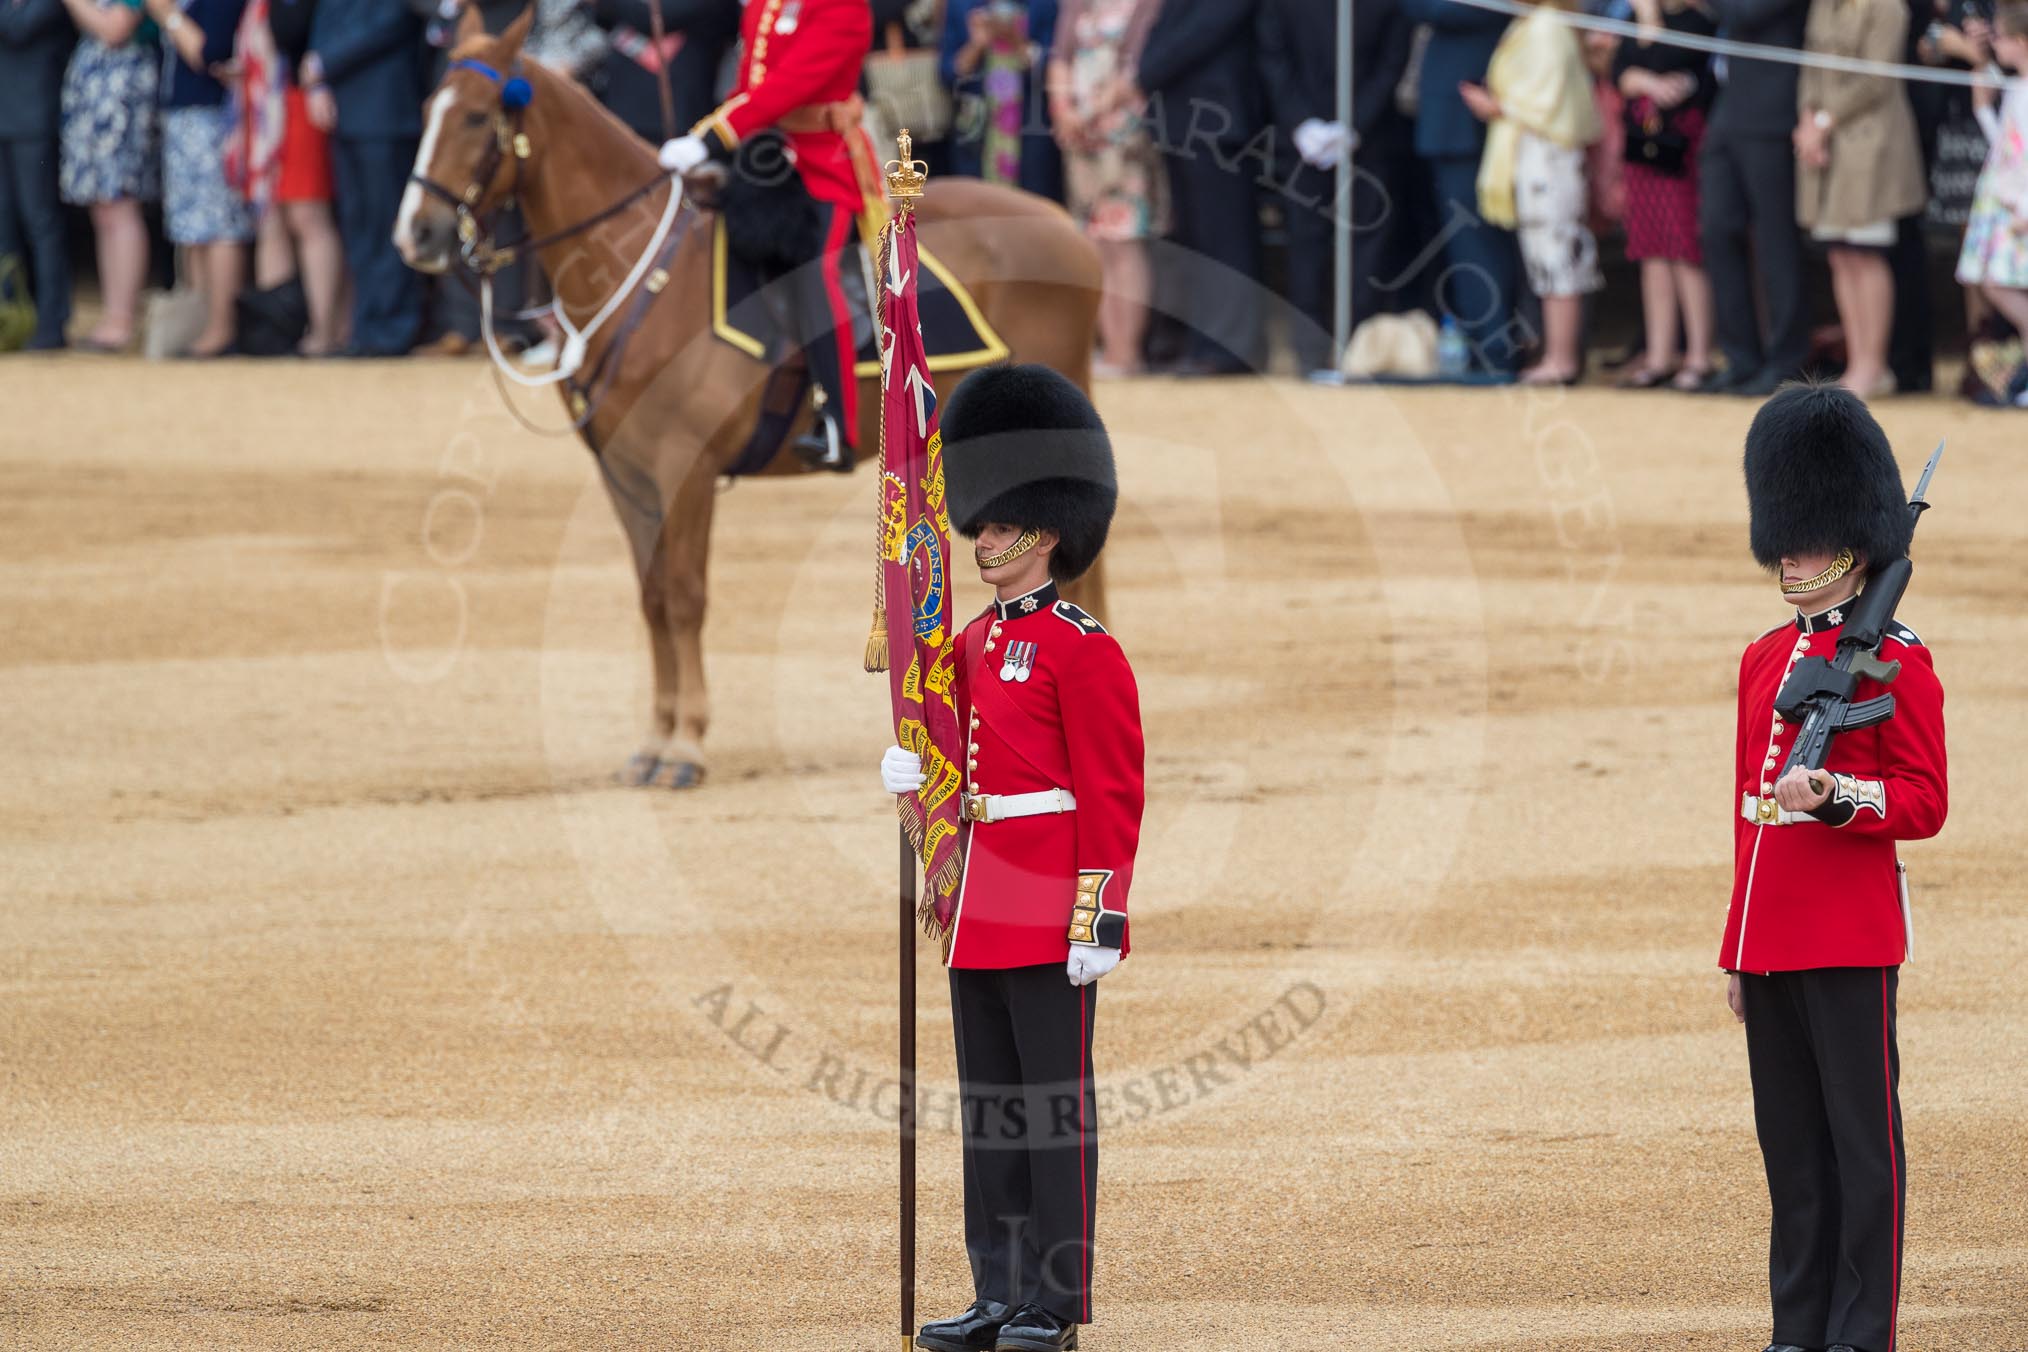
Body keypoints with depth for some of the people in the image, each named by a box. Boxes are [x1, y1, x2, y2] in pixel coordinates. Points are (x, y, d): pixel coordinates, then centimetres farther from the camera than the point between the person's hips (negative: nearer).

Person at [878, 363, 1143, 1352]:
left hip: (1050, 915, -8)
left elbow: (1112, 796, -12)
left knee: (1054, 1104, -4)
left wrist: (1097, 921, -17)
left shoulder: (1082, 650, -9)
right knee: (989, 1110, 9)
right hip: (979, 914, 8)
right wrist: (913, 772, 2)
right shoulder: (973, 645, 14)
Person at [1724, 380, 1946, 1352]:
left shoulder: (1894, 661, -6)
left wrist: (1833, 794, -25)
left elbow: (1925, 802, -8)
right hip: (1772, 940, 7)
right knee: (1790, 1141, 9)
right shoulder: (1764, 660, 15)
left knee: (1861, 1136, -3)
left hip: (1852, 941, -7)